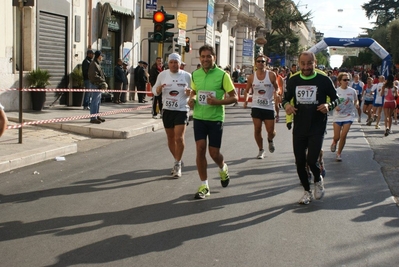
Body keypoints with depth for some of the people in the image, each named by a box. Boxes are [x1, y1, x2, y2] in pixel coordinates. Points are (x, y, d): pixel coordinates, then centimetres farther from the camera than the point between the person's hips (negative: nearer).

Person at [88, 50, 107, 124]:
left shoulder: (98, 64, 20)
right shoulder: (93, 64, -12)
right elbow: (94, 76, -20)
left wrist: (103, 82, 9)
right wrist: (103, 81, -15)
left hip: (99, 85, 10)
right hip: (96, 85, -10)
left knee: (98, 101, 15)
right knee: (95, 101, -9)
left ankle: (97, 116, 23)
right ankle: (93, 118, -8)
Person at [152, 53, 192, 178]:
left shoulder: (187, 76, -2)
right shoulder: (162, 75, 4)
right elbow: (155, 91, 9)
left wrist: (190, 92, -17)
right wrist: (159, 88, -14)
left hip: (182, 110, -3)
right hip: (167, 111, 3)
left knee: (179, 138, -14)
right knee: (170, 138, 11)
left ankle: (177, 164, -1)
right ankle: (177, 162, 29)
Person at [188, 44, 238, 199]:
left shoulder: (222, 75, -9)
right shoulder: (195, 74, 4)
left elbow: (234, 98, -7)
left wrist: (217, 102, -23)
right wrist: (192, 99, -1)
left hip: (215, 118, -3)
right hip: (199, 117, 3)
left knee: (214, 153, 1)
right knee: (200, 149, -6)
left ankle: (223, 169, 37)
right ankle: (204, 186, 5)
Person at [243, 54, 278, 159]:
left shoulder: (271, 75, -5)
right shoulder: (251, 77, 1)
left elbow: (276, 88, 4)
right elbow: (247, 90, 13)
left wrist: (276, 94, -16)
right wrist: (246, 100, -2)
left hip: (269, 106, -1)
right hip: (256, 106, 1)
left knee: (271, 131, 0)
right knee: (257, 130, 0)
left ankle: (270, 141, 36)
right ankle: (261, 150, 19)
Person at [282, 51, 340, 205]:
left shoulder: (324, 80, -6)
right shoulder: (293, 80, 3)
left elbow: (336, 99, 2)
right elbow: (286, 98, 13)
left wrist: (329, 105, -20)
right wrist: (286, 105, -11)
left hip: (317, 128, -3)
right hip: (299, 128, 4)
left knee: (311, 160, -13)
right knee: (300, 162, 6)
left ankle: (318, 180, 21)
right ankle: (307, 191, 27)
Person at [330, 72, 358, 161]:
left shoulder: (352, 91, -1)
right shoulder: (336, 91, -5)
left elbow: (356, 100, 14)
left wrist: (356, 104, -10)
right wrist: (335, 106, -19)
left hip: (348, 116, 1)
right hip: (337, 116, 0)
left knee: (343, 136, -8)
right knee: (336, 137, 2)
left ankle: (339, 153, 10)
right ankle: (334, 143, 40)